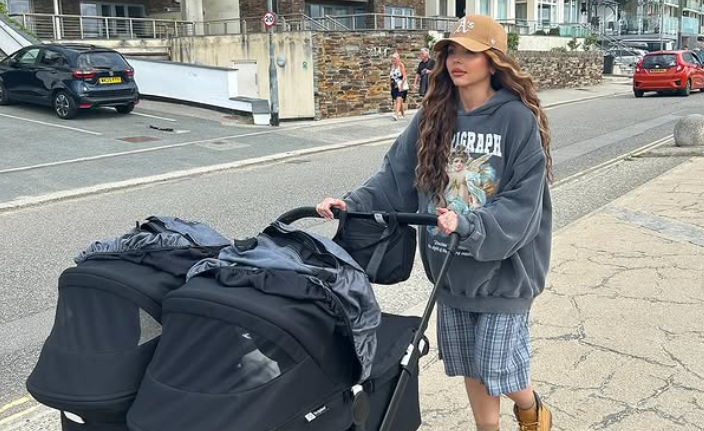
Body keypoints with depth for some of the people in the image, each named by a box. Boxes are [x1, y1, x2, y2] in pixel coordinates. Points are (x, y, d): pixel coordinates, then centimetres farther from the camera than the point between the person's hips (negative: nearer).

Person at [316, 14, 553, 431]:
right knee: (470, 367, 16)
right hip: (451, 269, 5)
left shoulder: (518, 119, -14)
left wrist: (468, 224, -32)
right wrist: (353, 204, -14)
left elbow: (523, 203, -19)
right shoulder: (433, 116, 1)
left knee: (498, 372, 4)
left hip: (501, 270, -4)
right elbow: (396, 176, 0)